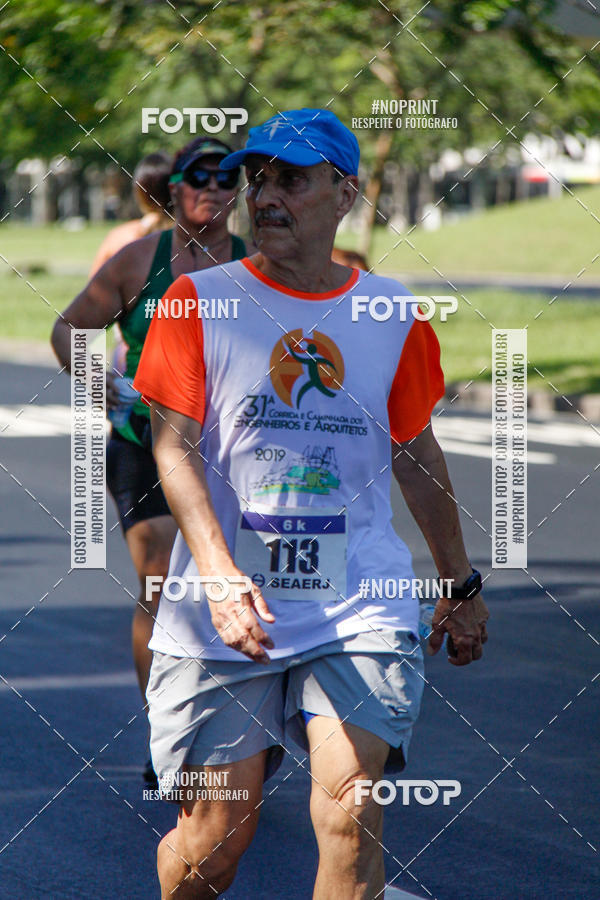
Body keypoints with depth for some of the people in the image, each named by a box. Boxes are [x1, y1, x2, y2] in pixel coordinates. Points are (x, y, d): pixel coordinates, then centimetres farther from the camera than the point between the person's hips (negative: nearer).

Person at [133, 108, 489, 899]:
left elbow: (417, 452, 19)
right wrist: (219, 573, -22)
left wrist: (462, 582, 24)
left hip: (359, 606, 1)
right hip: (225, 611, -1)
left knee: (350, 813, -18)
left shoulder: (391, 312, 8)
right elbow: (174, 446, -7)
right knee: (218, 833, 0)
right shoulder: (200, 300, 1)